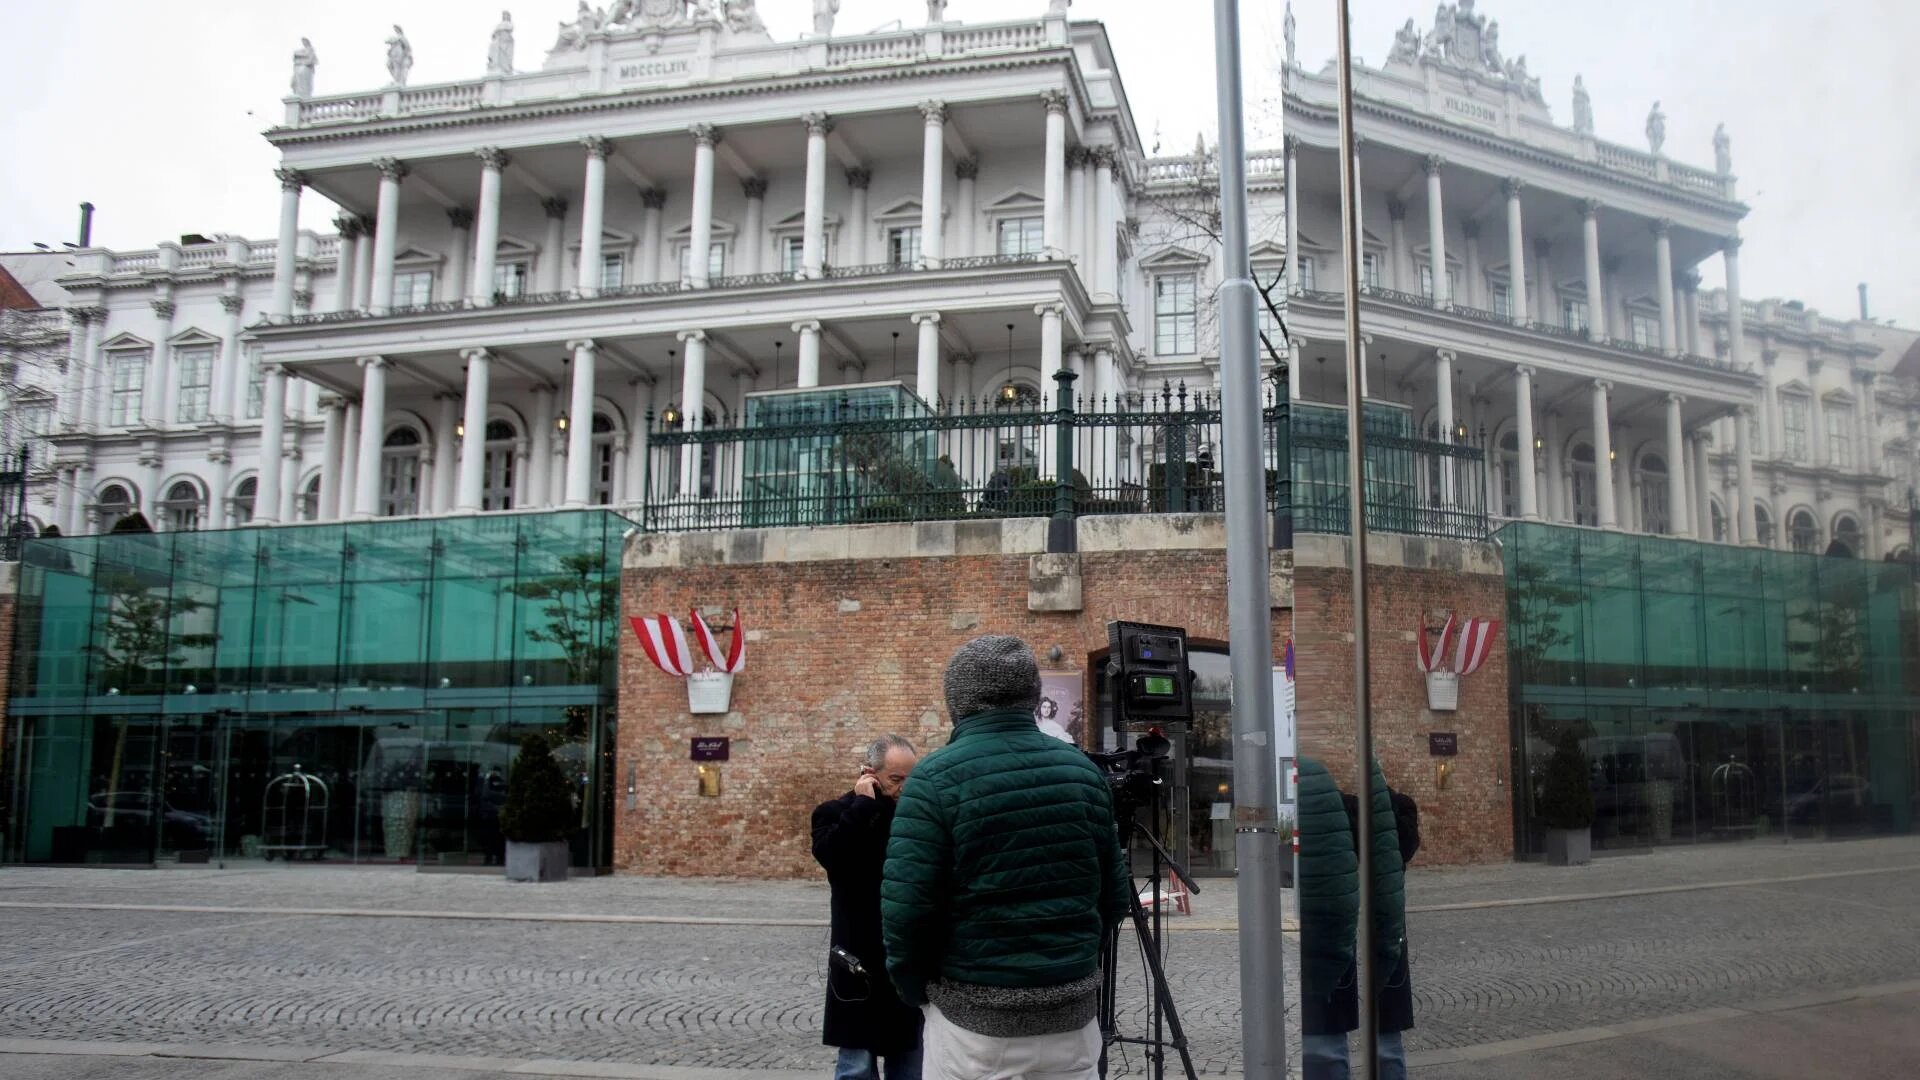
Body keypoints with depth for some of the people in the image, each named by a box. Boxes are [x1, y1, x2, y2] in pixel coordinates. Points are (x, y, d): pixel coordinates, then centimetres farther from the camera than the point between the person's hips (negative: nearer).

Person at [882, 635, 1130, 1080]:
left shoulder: (937, 778, -12)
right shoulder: (1083, 770, 2)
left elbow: (905, 907, -16)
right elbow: (1114, 897, 7)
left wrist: (916, 990, 1)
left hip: (974, 1016, -3)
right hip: (1072, 1011, 4)